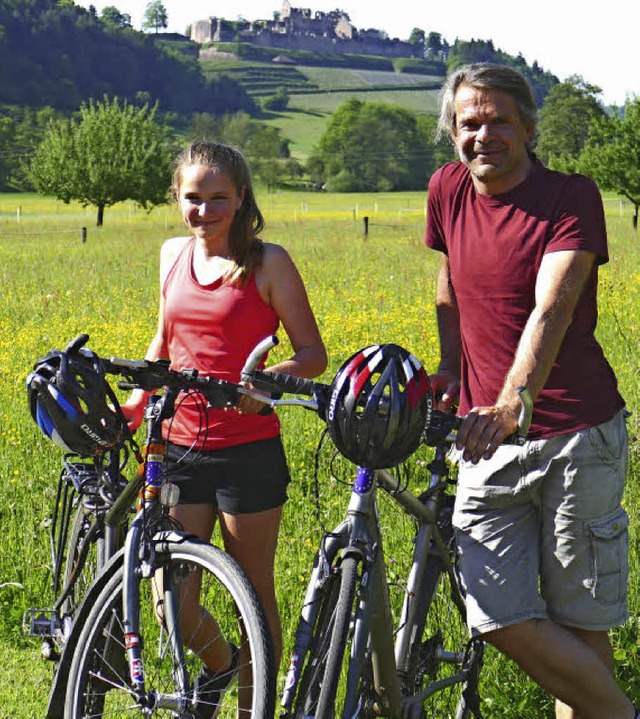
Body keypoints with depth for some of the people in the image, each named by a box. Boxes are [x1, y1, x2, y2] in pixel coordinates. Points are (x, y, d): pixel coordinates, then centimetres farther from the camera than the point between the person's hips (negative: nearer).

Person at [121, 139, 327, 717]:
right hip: (181, 450, 4)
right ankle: (220, 666, 30)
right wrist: (136, 400, 10)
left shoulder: (268, 262, -4)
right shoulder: (173, 255, 10)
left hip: (250, 452, -4)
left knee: (255, 592, 5)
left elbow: (314, 356, -4)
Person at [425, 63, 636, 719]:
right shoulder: (447, 191, 5)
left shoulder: (572, 197, -10)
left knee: (580, 625, 0)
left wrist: (513, 400, -39)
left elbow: (551, 306, -25)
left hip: (577, 436, -4)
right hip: (489, 436, 4)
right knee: (501, 618, -4)